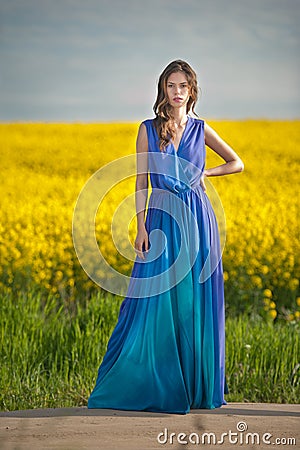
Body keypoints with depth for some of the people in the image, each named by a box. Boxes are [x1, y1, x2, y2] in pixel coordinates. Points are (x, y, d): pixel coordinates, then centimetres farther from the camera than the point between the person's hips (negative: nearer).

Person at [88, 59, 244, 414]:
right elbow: (141, 182, 1)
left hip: (197, 219, 1)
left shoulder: (201, 129, 7)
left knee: (196, 301, 3)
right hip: (163, 219, -1)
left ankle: (196, 385, 12)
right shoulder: (148, 129, 3)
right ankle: (153, 384, 4)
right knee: (155, 301, -4)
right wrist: (141, 227, -8)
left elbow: (237, 163, 16)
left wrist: (204, 173, 0)